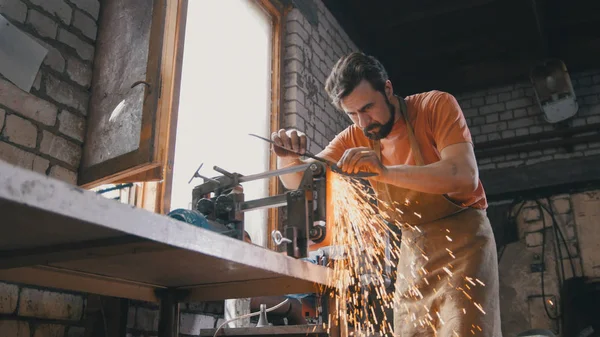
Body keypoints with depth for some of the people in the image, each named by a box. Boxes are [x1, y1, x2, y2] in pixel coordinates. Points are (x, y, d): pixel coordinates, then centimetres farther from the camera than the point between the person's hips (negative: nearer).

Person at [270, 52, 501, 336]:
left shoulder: (437, 105, -14)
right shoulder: (354, 138, -2)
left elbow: (465, 176, -27)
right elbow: (298, 182, -1)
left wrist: (385, 172, -38)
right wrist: (288, 158, -25)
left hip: (461, 236, -4)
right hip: (413, 246, 4)